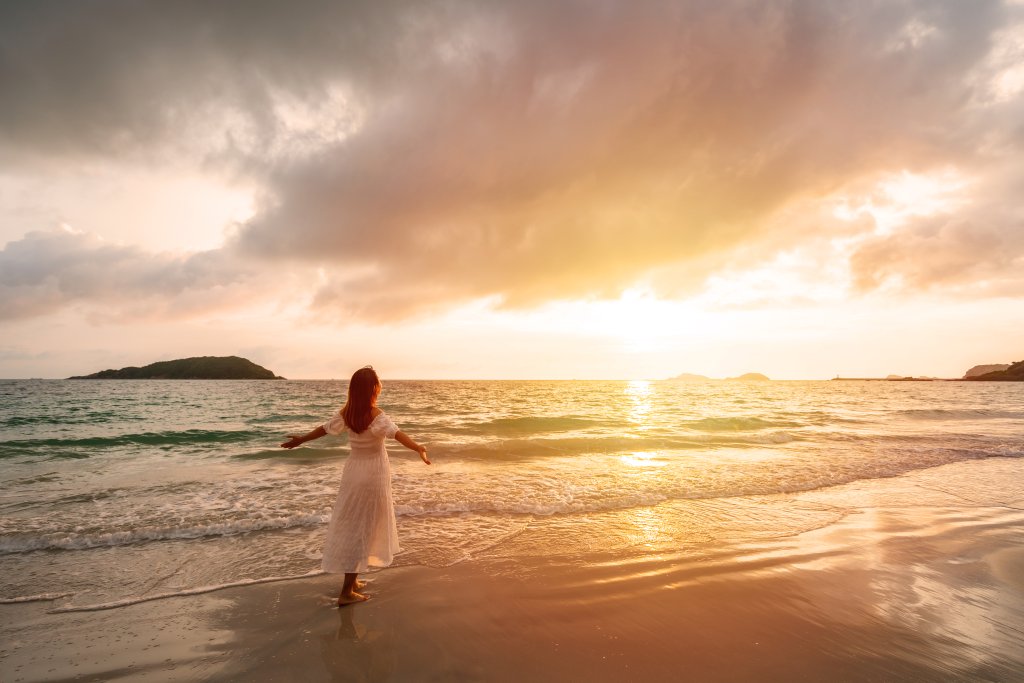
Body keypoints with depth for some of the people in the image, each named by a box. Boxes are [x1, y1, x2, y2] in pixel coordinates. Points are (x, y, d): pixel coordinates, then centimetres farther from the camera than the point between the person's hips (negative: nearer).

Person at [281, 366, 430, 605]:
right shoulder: (377, 416, -20)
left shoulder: (346, 412, -3)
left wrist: (301, 439, 29)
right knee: (362, 529, 1)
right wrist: (418, 448, -54)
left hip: (354, 470, 6)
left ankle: (351, 579, 32)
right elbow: (396, 433, -38)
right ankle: (347, 591, 6)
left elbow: (324, 428, 11)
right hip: (373, 474, -6)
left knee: (350, 524, 18)